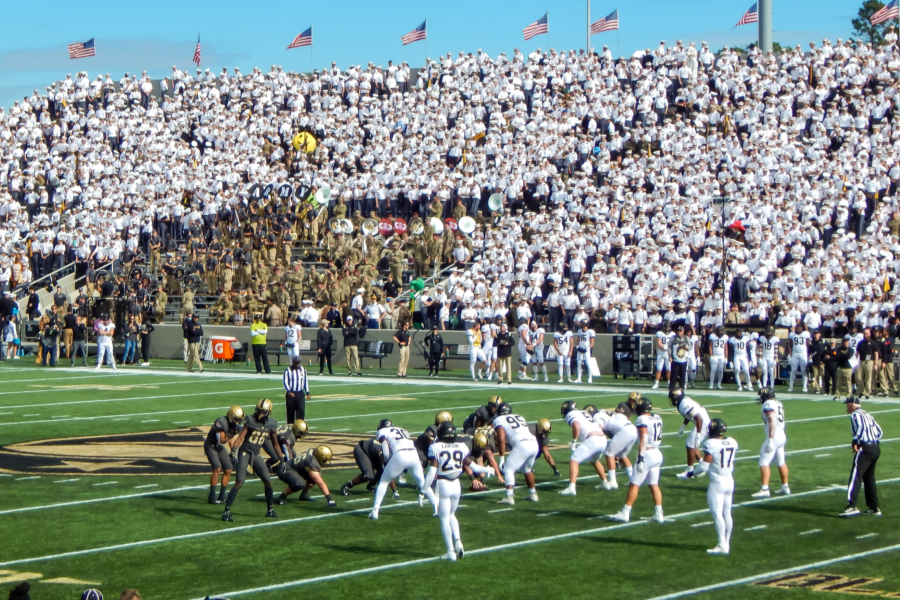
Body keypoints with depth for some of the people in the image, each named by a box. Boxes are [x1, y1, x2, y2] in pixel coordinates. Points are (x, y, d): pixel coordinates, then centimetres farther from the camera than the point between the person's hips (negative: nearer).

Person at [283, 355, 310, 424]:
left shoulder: (303, 370, 8)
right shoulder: (288, 370, -5)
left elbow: (305, 381, 14)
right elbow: (285, 381, -10)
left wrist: (307, 393, 12)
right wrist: (289, 392, -23)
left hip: (300, 394, 2)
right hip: (291, 394, -2)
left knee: (301, 410, -10)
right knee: (290, 411, 5)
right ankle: (290, 425, 18)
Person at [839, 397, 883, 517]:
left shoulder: (855, 415, -3)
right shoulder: (867, 415, 24)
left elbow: (861, 427, -21)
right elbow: (879, 432, 23)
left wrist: (855, 442, -20)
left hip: (865, 448, -9)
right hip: (876, 448, 9)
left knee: (855, 476, -13)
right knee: (869, 477, 18)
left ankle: (852, 506, -24)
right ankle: (874, 508, 20)